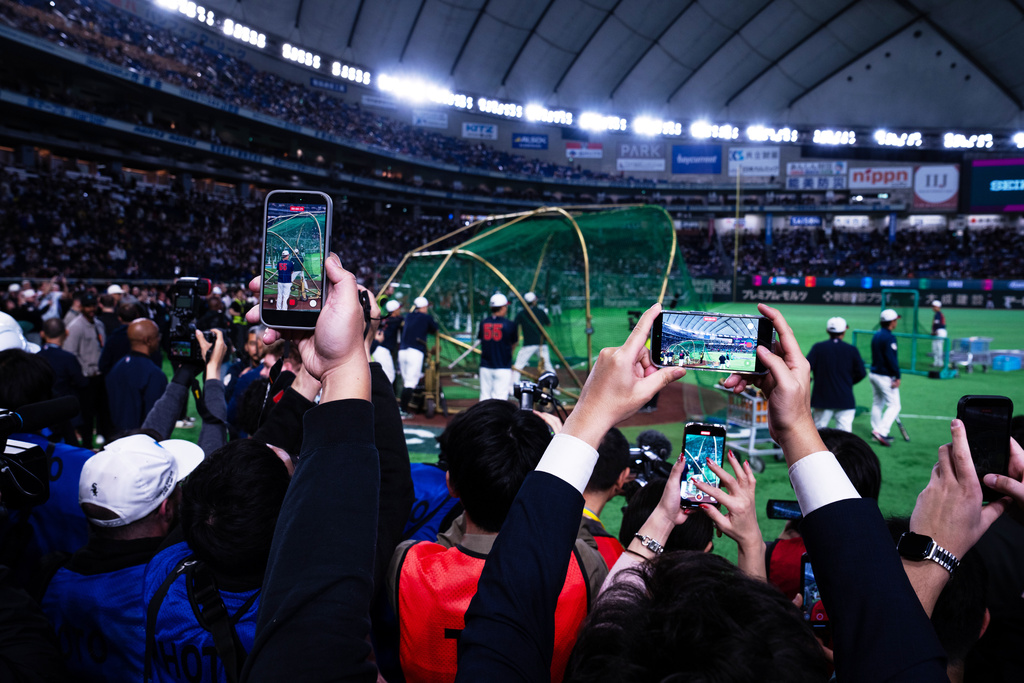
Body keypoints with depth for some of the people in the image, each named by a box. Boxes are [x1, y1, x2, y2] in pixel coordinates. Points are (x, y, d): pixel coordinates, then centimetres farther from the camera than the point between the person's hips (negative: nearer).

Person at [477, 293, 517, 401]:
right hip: (503, 367, -4)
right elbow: (513, 344, 4)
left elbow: (480, 339, 12)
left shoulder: (483, 323, 2)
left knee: (484, 396, 10)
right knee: (500, 397, -3)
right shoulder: (509, 324, -7)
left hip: (485, 367, 4)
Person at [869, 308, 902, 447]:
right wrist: (897, 377, -19)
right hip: (885, 377, -9)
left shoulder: (876, 336, 10)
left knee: (877, 403, 16)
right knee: (894, 405, -3)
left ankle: (877, 432, 23)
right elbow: (892, 359, -22)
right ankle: (881, 431, -12)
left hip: (874, 373, 9)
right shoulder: (889, 337, -18)